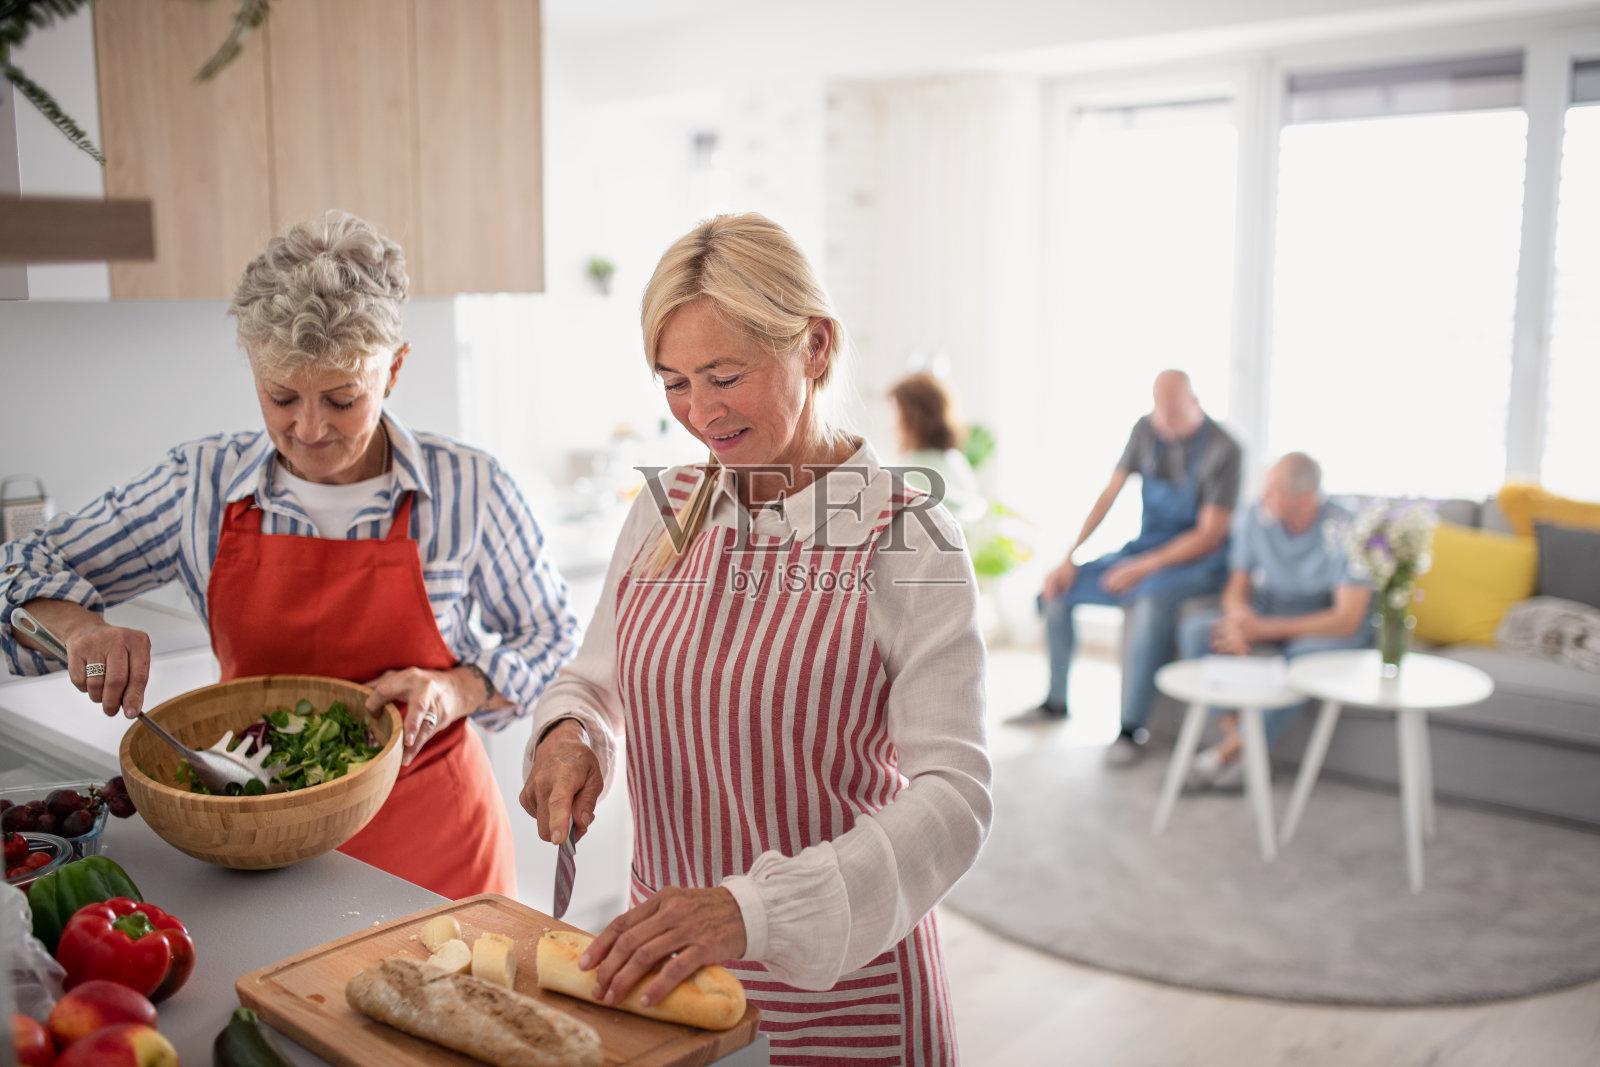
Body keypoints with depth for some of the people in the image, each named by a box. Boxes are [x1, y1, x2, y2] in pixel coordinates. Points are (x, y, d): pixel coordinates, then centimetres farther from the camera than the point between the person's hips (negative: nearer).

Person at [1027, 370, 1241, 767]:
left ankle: (1133, 727, -29)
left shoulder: (1222, 450, -19)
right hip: (1147, 546, 6)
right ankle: (1056, 701, 12)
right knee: (1058, 589, -6)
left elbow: (1210, 536, -19)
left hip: (1200, 559, -6)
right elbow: (1109, 495, 0)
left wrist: (1144, 568, -26)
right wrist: (1069, 559, -8)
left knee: (1153, 599, -39)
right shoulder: (1146, 429, -2)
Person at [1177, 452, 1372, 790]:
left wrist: (1263, 629, -29)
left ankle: (1230, 751, -22)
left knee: (1305, 656, -38)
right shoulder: (1253, 519, -8)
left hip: (1328, 627, -5)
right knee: (1196, 629, -19)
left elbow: (1347, 620, -25)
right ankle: (1233, 732, -26)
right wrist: (1240, 621, -24)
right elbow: (1236, 589, 2)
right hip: (1268, 614, 5)